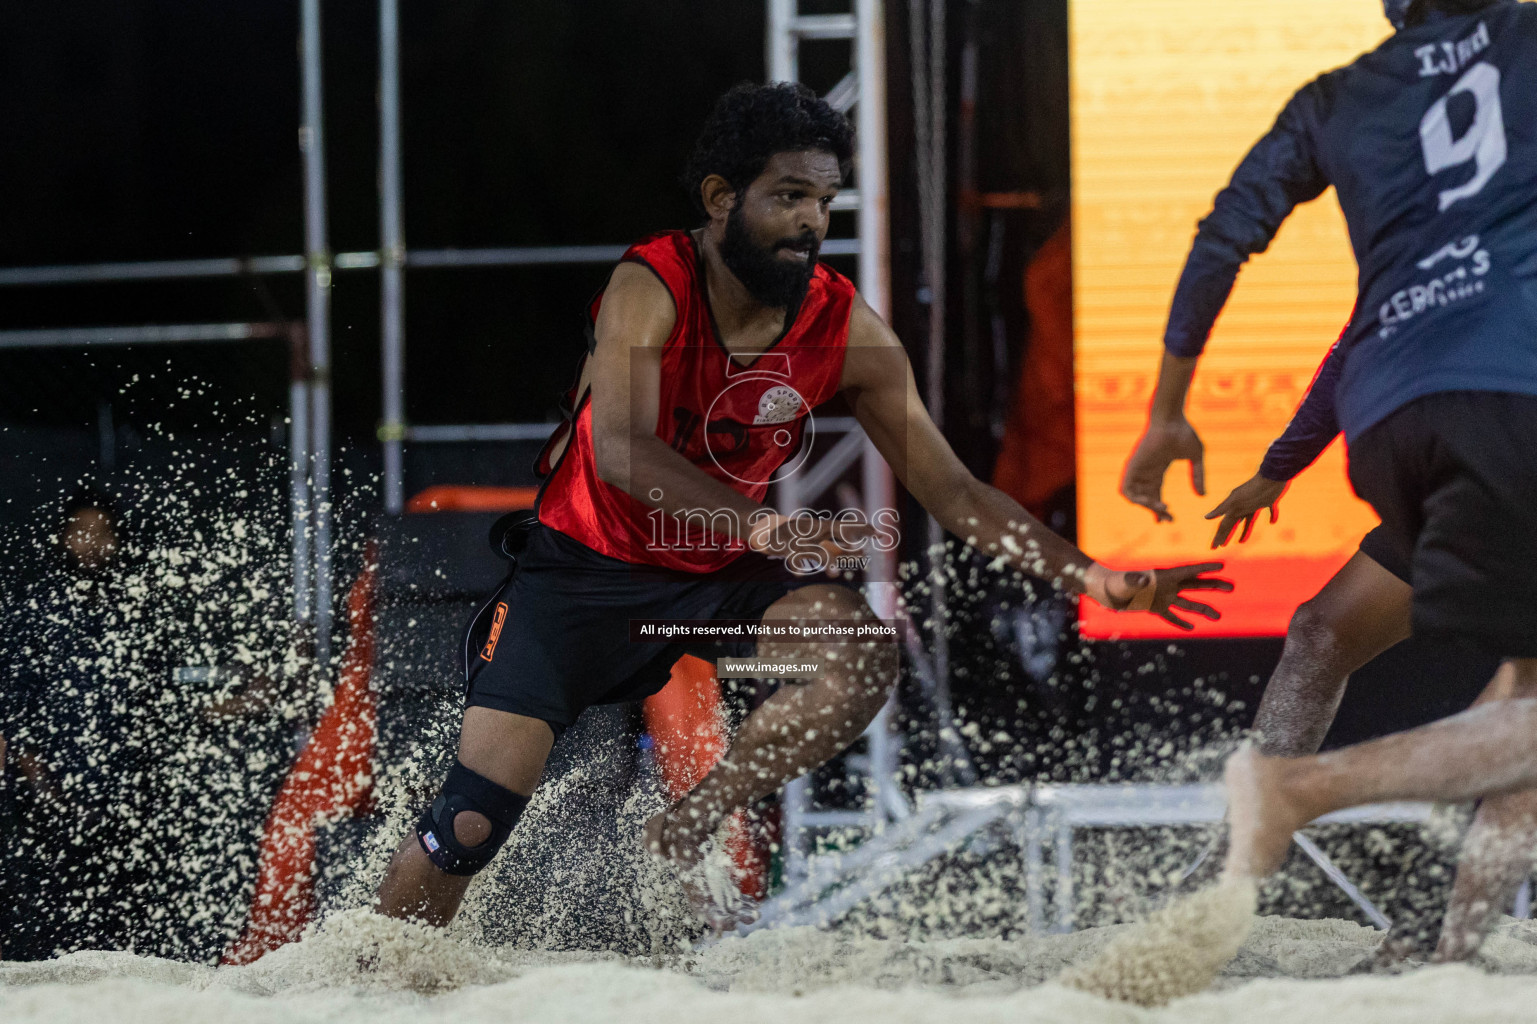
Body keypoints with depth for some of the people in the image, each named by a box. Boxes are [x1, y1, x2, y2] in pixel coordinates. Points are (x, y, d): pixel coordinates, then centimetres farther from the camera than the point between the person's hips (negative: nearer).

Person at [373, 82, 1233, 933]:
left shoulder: (847, 332, -11)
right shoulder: (651, 290, -23)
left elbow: (952, 490, -5)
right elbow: (621, 451, -39)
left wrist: (1095, 580, -15)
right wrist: (764, 528, -52)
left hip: (717, 575, 4)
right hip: (584, 570, -4)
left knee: (865, 653, -25)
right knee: (474, 820, -14)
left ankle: (676, 845, -10)